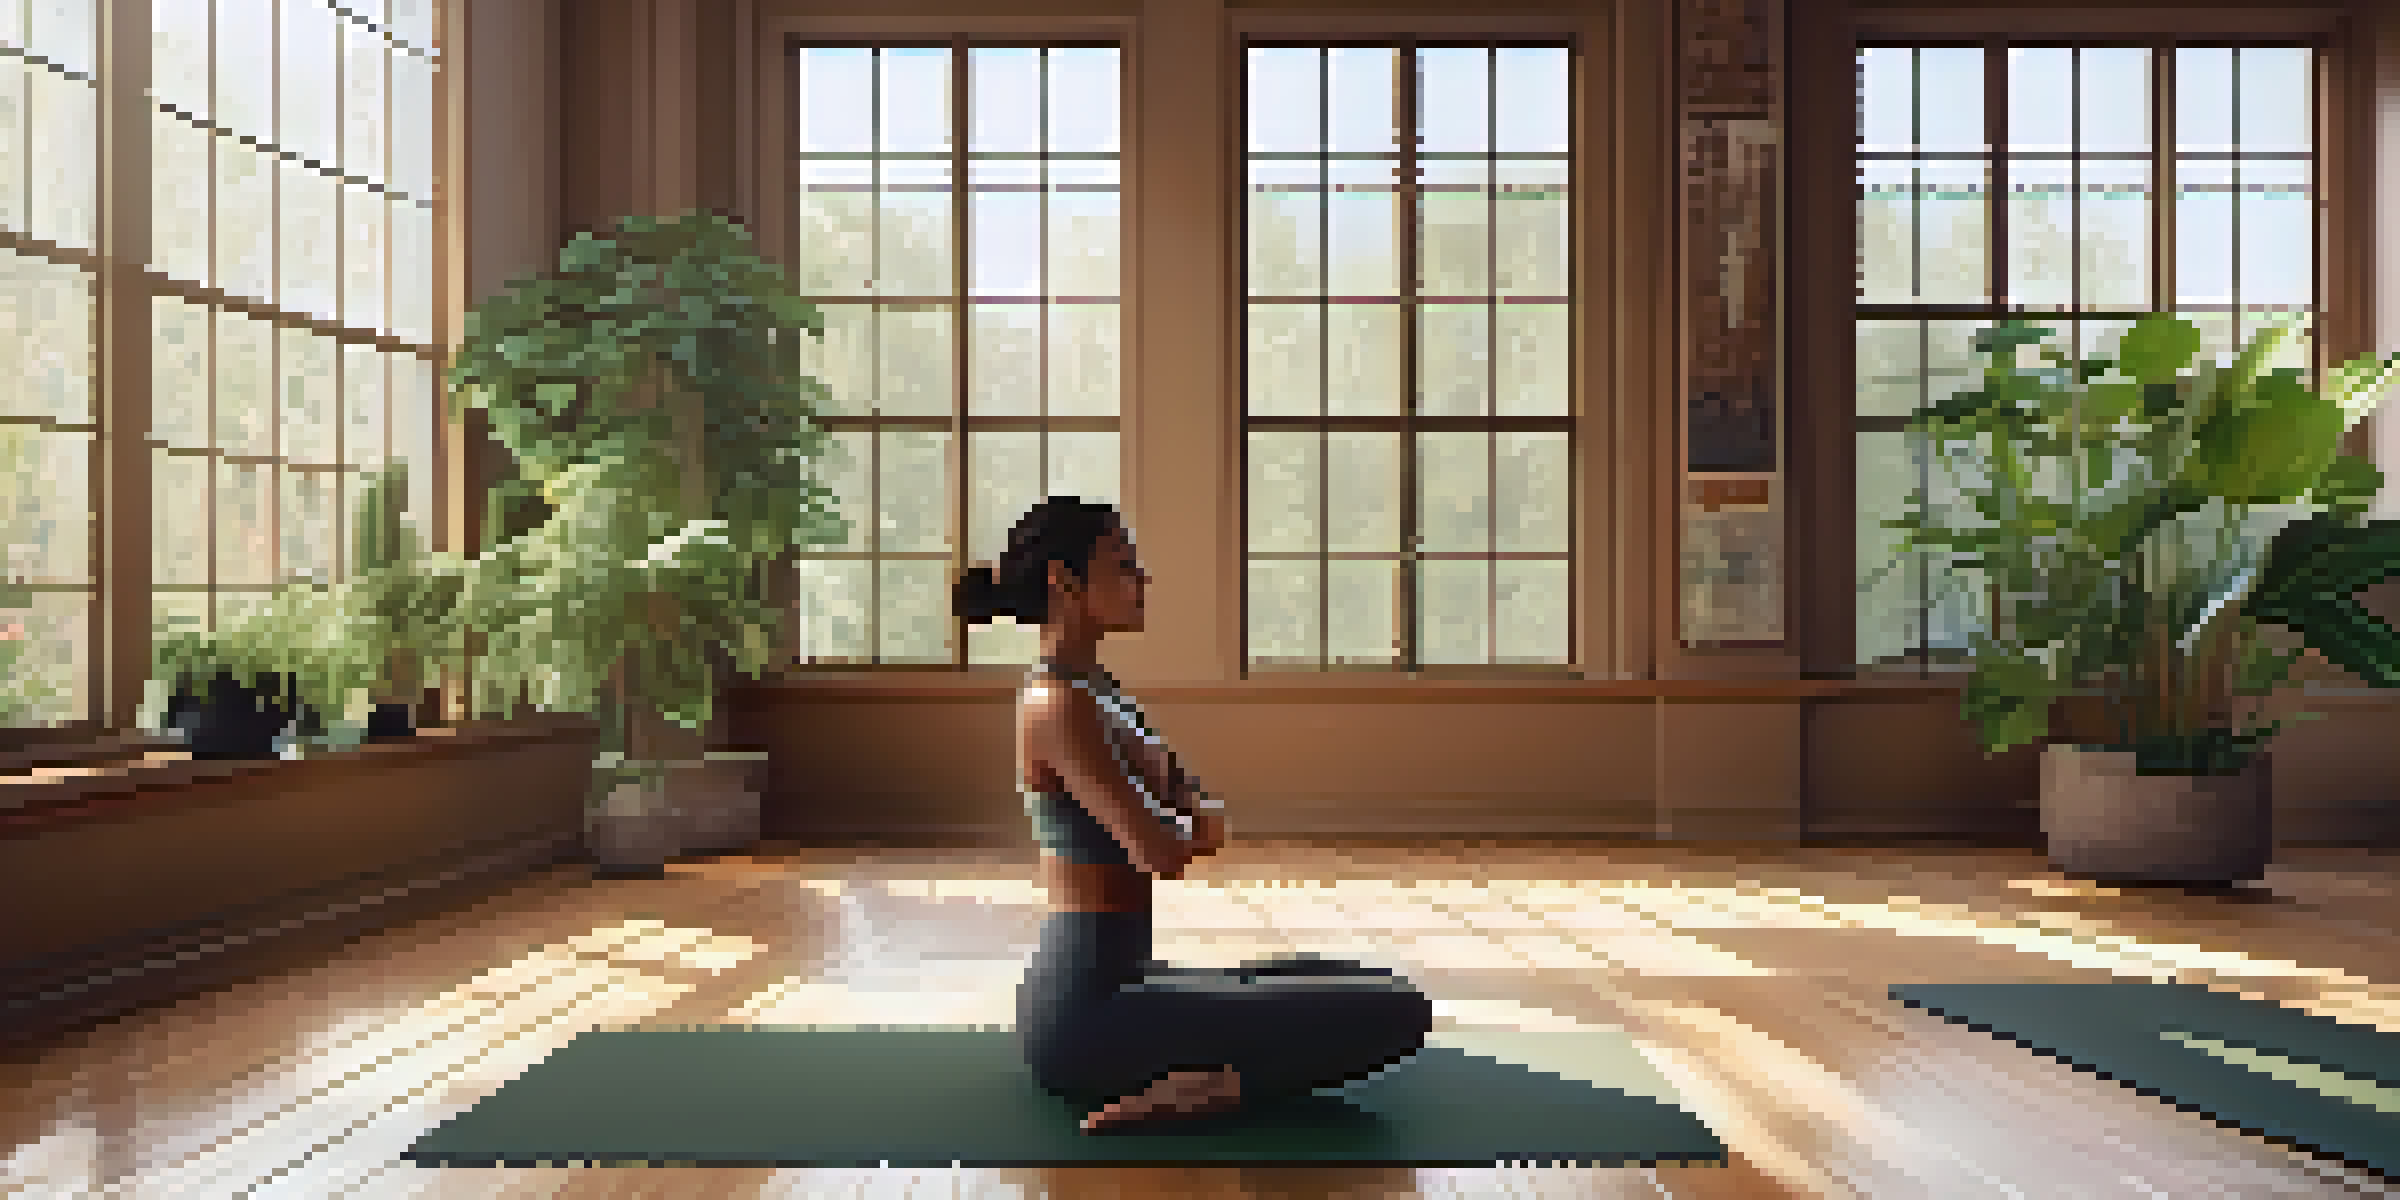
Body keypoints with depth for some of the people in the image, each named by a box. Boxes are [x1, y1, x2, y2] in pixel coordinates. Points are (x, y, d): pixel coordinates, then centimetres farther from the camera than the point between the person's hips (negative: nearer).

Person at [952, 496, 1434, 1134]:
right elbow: (1161, 857, -23)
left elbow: (1206, 825, 14)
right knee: (1399, 1011, -14)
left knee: (1349, 979, 24)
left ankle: (1190, 1081, 9)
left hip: (1101, 985, 10)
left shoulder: (1094, 692, 13)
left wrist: (1194, 813, -9)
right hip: (1087, 1005, -10)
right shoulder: (1059, 703, -17)